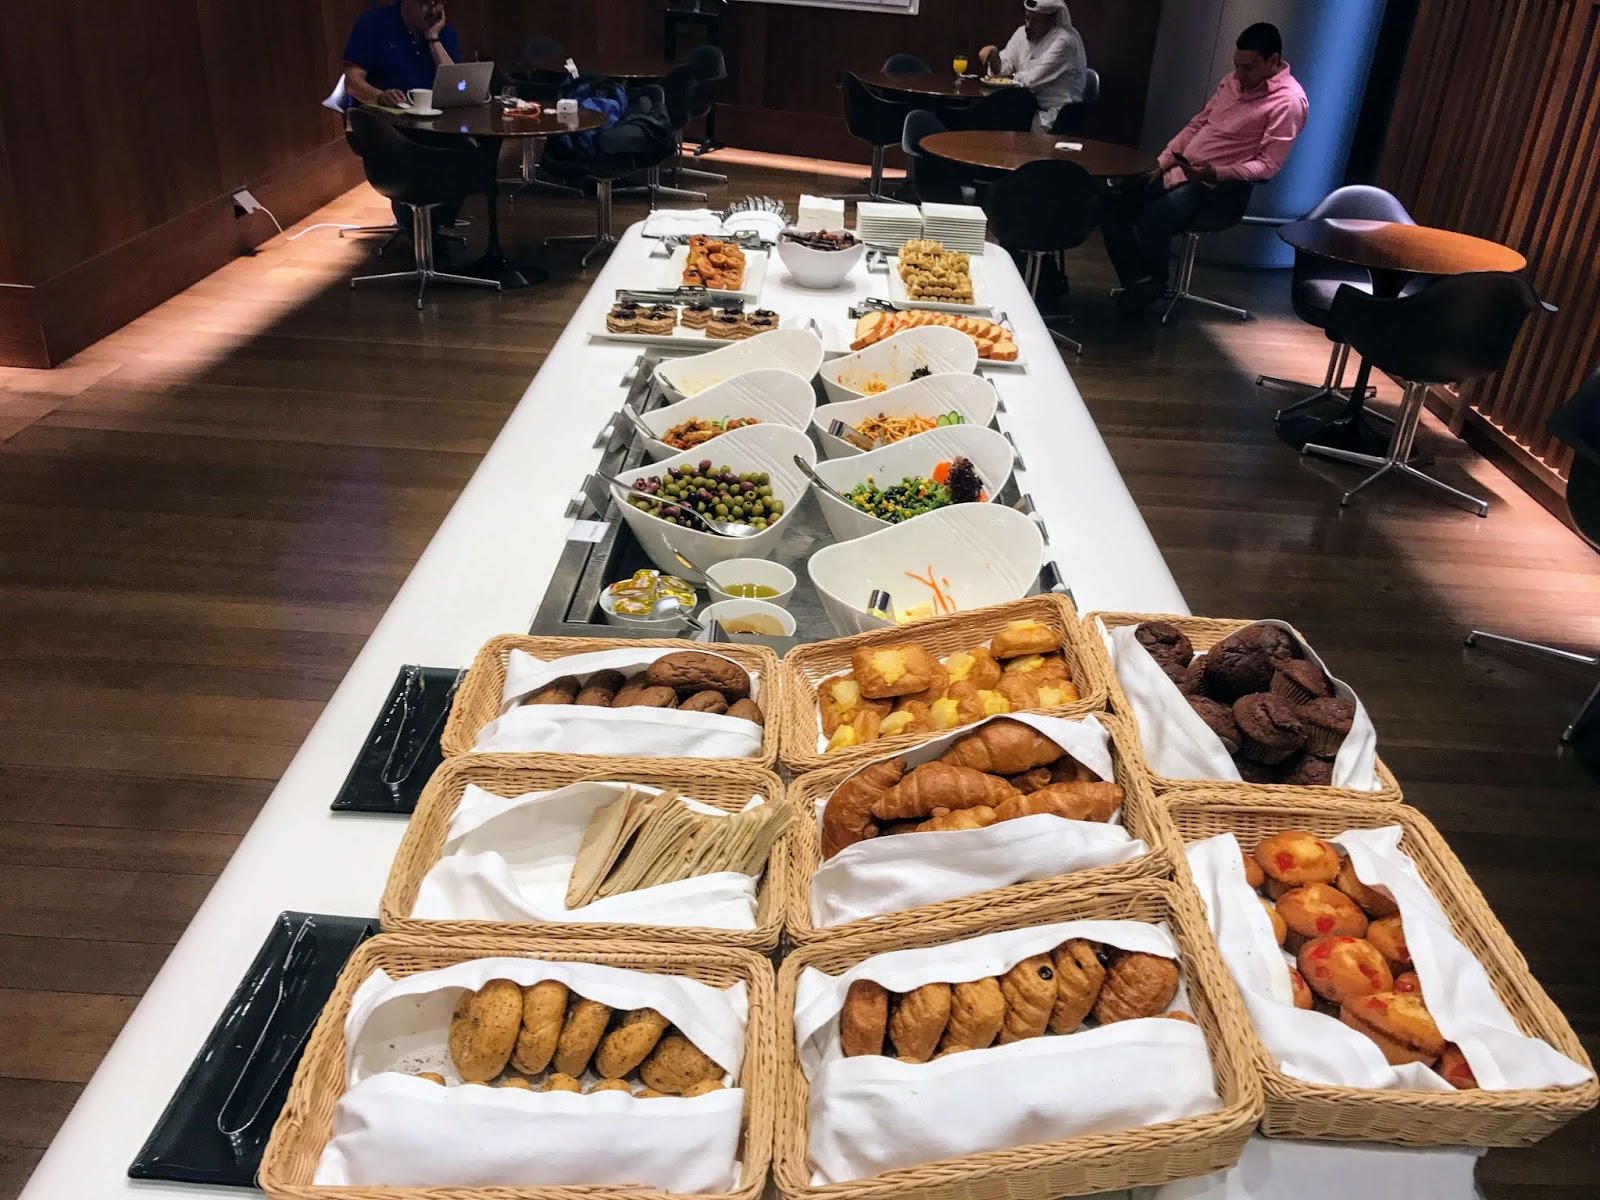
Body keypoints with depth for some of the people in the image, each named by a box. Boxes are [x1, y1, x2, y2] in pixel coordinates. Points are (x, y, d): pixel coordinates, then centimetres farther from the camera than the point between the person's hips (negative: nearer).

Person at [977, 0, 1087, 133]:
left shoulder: (1064, 40, -15)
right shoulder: (1022, 33, 8)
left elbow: (1034, 79, -20)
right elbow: (1001, 69, 12)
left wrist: (1015, 75, -2)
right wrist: (994, 55, -8)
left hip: (1055, 111, -7)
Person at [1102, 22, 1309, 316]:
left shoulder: (1289, 102, -13)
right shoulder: (1233, 81, 11)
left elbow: (1267, 166, -17)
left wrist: (1214, 173, -27)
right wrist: (1162, 163, 6)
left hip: (1217, 187, -9)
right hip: (1178, 172, 9)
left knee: (1152, 220, -33)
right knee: (1113, 206, -2)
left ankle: (1155, 282, -5)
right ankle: (1139, 280, 4)